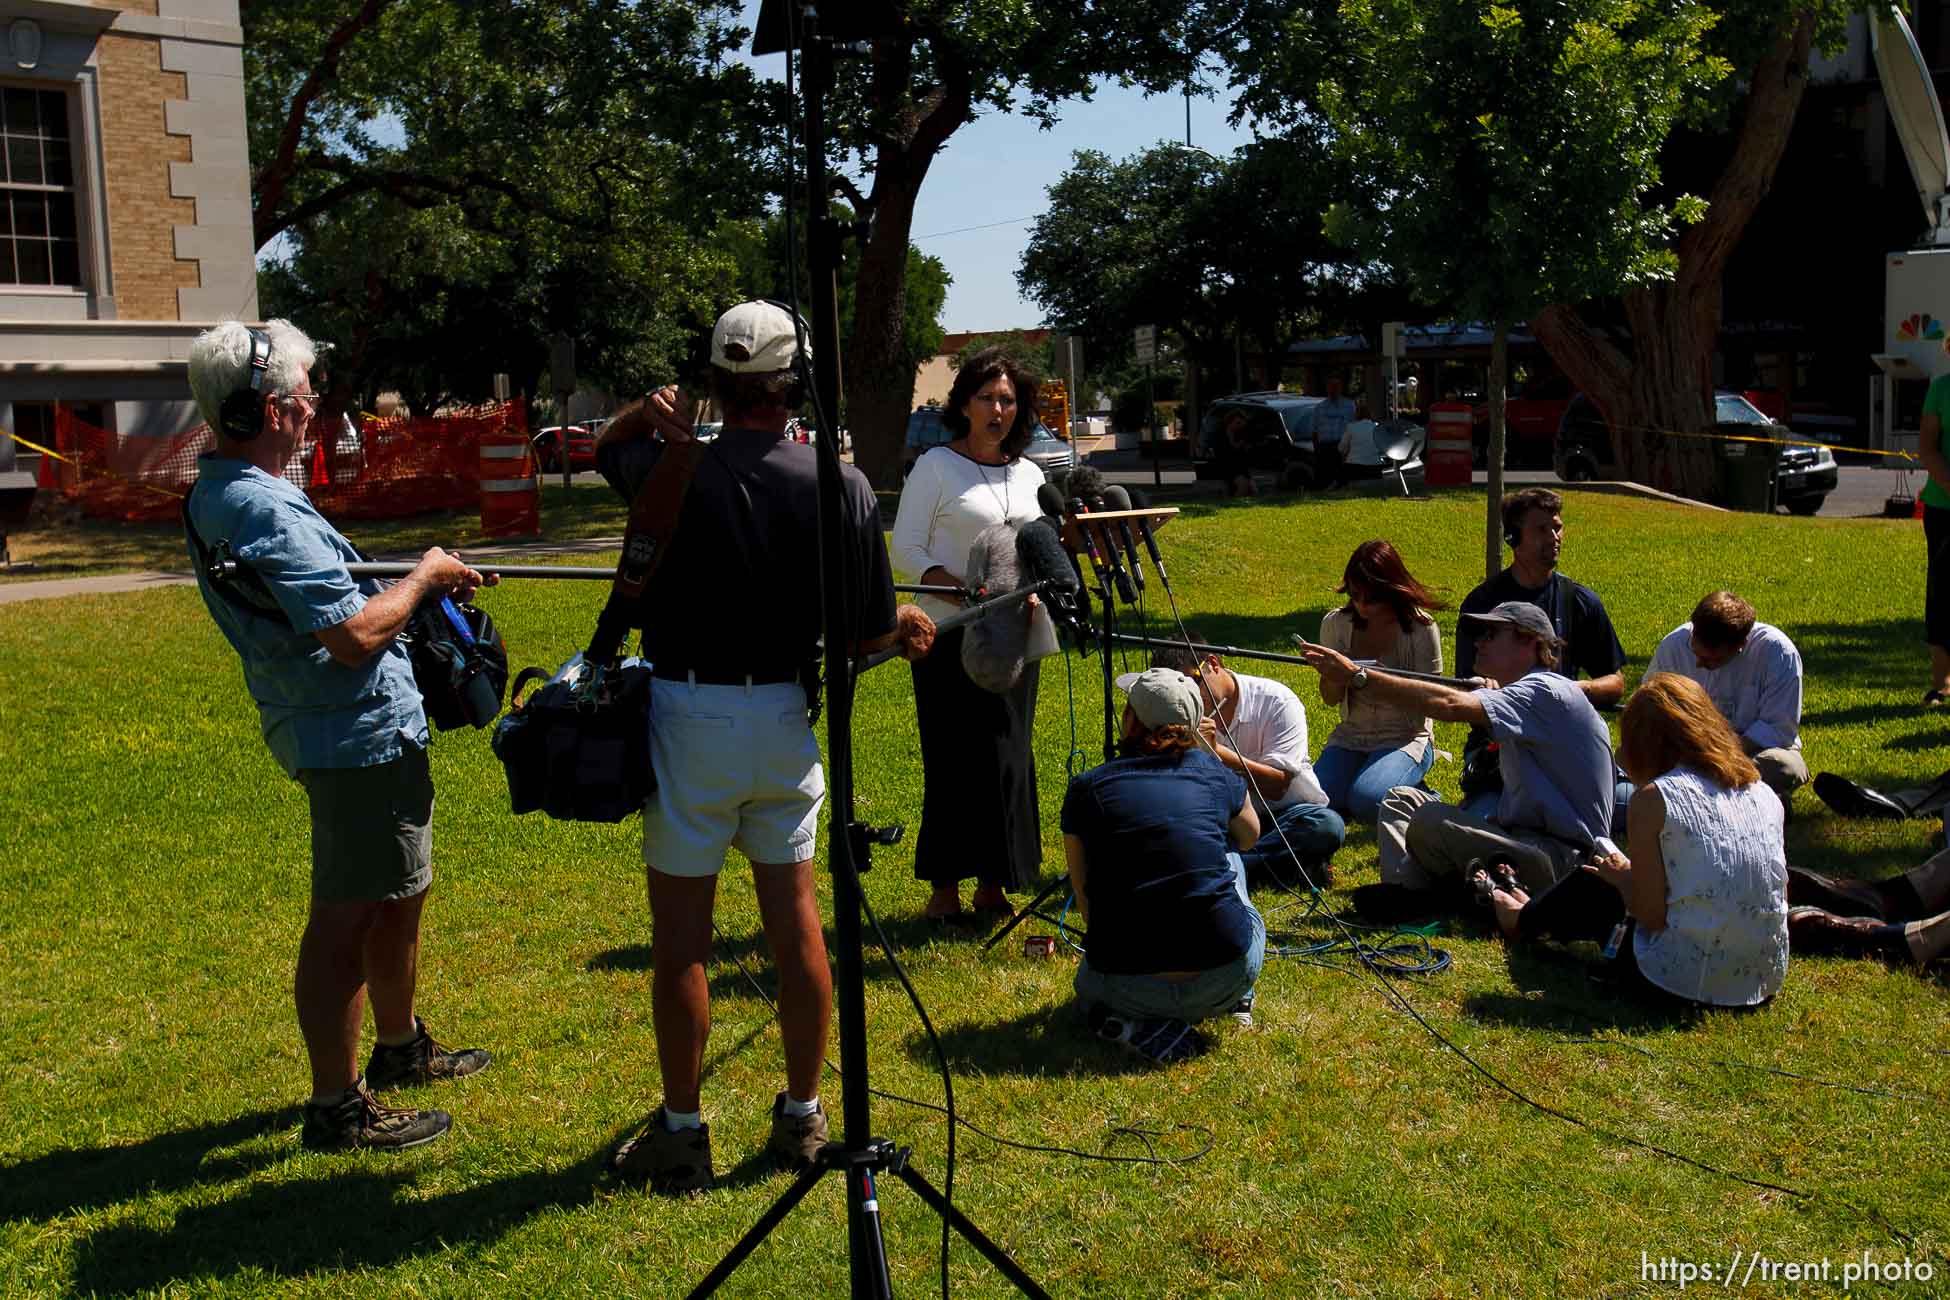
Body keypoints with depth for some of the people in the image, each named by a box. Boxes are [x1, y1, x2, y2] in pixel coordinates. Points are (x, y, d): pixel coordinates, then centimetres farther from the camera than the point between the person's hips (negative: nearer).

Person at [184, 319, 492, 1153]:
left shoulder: (215, 496, 10)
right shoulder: (265, 510, -23)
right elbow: (354, 635, -26)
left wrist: (426, 584, 14)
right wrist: (423, 577, -9)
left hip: (345, 731, 11)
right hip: (359, 737, -11)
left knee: (397, 896, 24)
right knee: (343, 919, -1)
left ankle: (399, 1048, 41)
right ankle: (337, 1107, 10)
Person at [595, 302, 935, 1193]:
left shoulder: (672, 469, -9)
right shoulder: (841, 486, -7)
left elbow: (603, 448, 17)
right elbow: (870, 634, -2)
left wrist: (645, 413, 1)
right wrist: (910, 622, 17)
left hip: (689, 717, -2)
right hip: (786, 717, 2)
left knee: (682, 934, 7)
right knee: (795, 920, 13)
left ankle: (682, 1131, 17)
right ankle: (802, 1119, 24)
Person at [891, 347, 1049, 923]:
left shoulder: (1030, 475, 14)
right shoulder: (936, 466, -1)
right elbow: (907, 550, -6)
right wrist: (963, 592, -20)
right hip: (950, 636, -5)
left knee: (1009, 757, 5)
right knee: (954, 757, -4)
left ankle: (993, 884, 16)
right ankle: (944, 887, 6)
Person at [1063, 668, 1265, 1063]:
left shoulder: (1085, 789, 2)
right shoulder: (1215, 773, 6)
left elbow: (1088, 906, 10)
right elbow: (1250, 835, 29)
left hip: (1129, 986, -2)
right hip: (1228, 976, 2)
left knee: (1088, 984, 37)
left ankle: (1141, 1025, 5)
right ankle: (1236, 1002, 27)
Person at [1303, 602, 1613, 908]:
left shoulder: (1546, 692, -16)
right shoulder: (1516, 695, 19)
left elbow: (1450, 705, -28)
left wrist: (1357, 677, -28)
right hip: (1521, 837, 10)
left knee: (1431, 820, -30)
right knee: (1401, 799, 9)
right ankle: (1404, 888, -14)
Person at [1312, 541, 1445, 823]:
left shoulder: (1421, 628, -11)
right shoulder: (1336, 624, 0)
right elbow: (1330, 698, 3)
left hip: (1405, 737, -4)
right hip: (1351, 736, 4)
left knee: (1367, 801, -30)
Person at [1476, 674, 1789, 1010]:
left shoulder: (1654, 798, -13)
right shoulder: (1764, 793, 4)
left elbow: (1650, 915, -14)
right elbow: (1780, 897, 10)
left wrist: (1621, 876, 8)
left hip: (1686, 983, -6)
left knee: (1592, 884, 23)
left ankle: (1522, 920, 54)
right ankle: (1541, 916, 59)